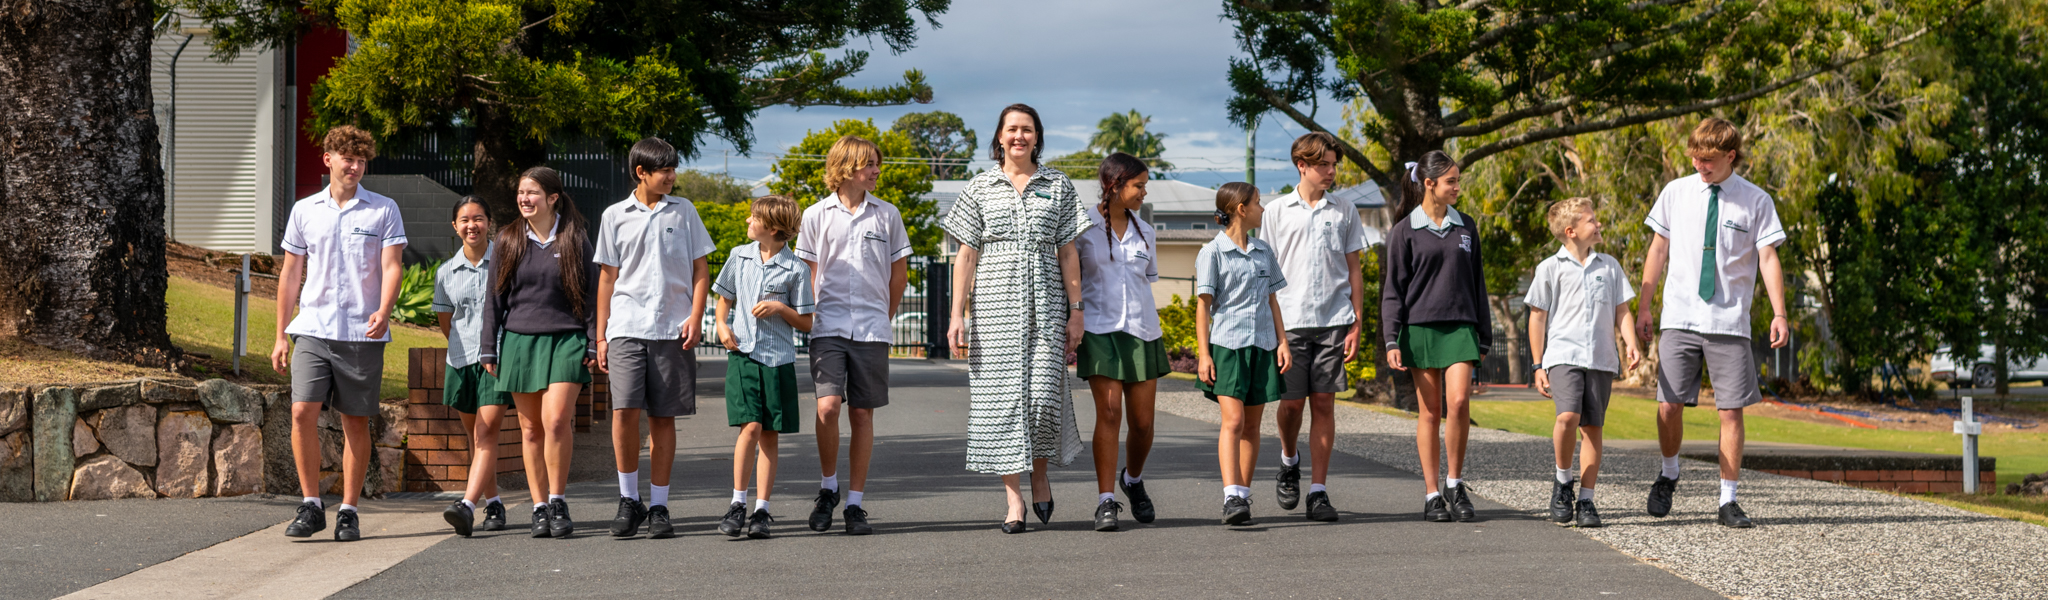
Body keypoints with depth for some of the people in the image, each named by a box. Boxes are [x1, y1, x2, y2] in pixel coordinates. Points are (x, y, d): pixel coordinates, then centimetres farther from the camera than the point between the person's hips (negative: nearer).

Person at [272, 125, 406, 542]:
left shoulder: (383, 210, 4)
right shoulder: (304, 211, 11)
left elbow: (392, 266, -3)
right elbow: (291, 274, 15)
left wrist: (383, 311, -22)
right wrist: (281, 335, 11)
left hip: (362, 334, -1)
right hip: (312, 329, 1)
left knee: (356, 422, 2)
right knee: (302, 413, -12)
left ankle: (348, 511, 11)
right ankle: (311, 505, -1)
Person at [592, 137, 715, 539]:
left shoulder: (683, 212, 9)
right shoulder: (616, 216, 9)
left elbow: (700, 268, 11)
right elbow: (607, 277, 12)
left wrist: (696, 316, -4)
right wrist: (600, 336, 8)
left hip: (673, 330, 1)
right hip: (626, 328, -1)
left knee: (663, 416, 2)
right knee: (625, 408, -15)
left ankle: (658, 507, 9)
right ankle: (628, 500, -2)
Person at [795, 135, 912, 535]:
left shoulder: (886, 215, 7)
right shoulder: (817, 215, 5)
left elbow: (899, 274, 15)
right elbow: (810, 274, 10)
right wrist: (817, 315, 5)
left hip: (871, 330, 1)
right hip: (828, 328, -1)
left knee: (862, 413, 2)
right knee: (828, 406, -15)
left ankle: (855, 503, 9)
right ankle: (827, 487, 6)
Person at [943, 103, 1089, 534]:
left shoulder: (1058, 186, 9)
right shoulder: (981, 188, 7)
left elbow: (1068, 254, 9)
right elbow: (966, 255, 6)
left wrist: (1076, 312, 3)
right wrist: (957, 315, -1)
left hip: (1045, 305, 0)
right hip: (994, 307, 0)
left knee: (1043, 393, -11)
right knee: (1001, 394, -2)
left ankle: (1040, 474, 16)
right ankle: (1014, 498, 3)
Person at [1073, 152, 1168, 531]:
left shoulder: (1144, 233, 12)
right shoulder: (1083, 227, -1)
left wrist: (1160, 344, 17)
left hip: (1141, 330, 4)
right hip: (1099, 330, -4)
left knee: (1143, 422, 2)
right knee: (1109, 413, -14)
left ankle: (1133, 480, 30)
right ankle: (1106, 501, -10)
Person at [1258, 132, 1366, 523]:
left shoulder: (1343, 213, 10)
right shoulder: (1276, 212, 6)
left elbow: (1354, 271, 12)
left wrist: (1356, 325, 4)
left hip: (1334, 322, 1)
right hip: (1290, 322, -1)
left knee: (1324, 403, -2)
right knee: (1291, 402, -1)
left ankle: (1318, 491, 1)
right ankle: (1289, 460, 29)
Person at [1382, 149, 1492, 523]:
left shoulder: (1465, 227, 12)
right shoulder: (1405, 231, 2)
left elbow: (1477, 284, 17)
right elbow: (1393, 289, 2)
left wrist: (1484, 338, 16)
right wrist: (1392, 341, -6)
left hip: (1460, 327, 2)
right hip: (1420, 326, -2)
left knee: (1458, 402, -14)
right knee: (1430, 412, 1)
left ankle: (1454, 485, 2)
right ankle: (1432, 496, 7)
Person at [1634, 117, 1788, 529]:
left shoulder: (1755, 201, 1)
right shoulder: (1676, 193, 7)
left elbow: (1768, 259, 0)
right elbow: (1658, 250, 13)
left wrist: (1779, 314, -9)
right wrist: (1643, 306, 12)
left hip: (1729, 324, -1)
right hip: (1679, 320, 1)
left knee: (1731, 411, -3)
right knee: (1669, 405, -5)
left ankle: (1728, 501, 5)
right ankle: (1669, 475, 23)